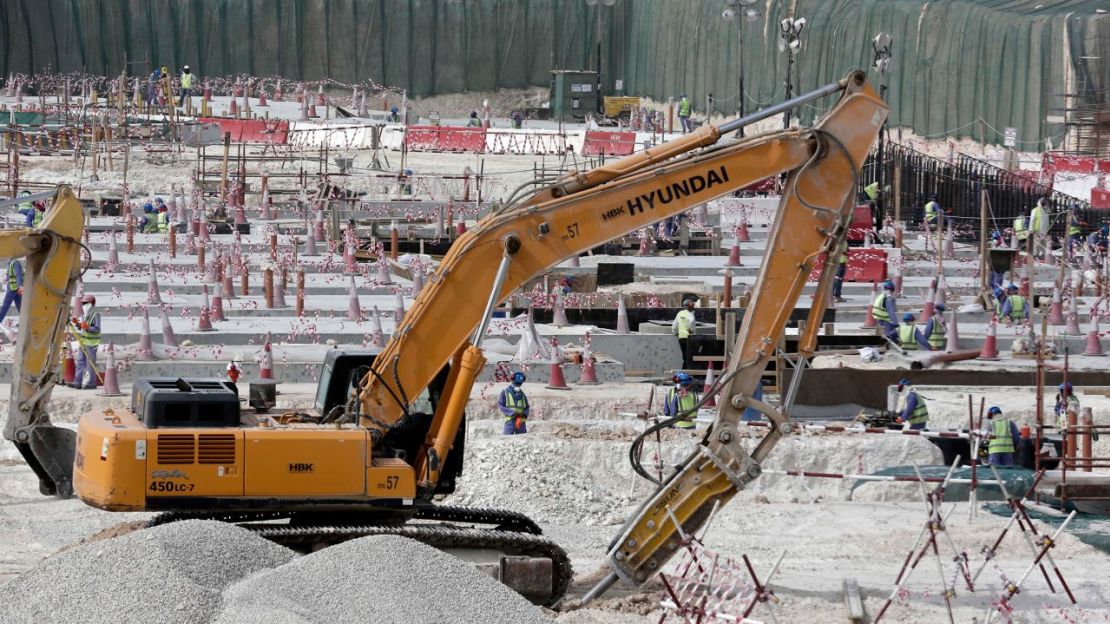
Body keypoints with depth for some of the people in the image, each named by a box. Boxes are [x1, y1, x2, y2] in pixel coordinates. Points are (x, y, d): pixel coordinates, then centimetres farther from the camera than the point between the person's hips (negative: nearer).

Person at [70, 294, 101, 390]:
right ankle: (78, 382, 9)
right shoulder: (84, 314, 14)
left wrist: (87, 327, -29)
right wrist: (77, 323, 1)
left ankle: (92, 383, 1)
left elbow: (97, 330, -17)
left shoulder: (95, 315, -12)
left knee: (90, 363, -5)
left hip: (91, 343, -9)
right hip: (83, 342, 9)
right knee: (80, 362, 7)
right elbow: (80, 328, 20)